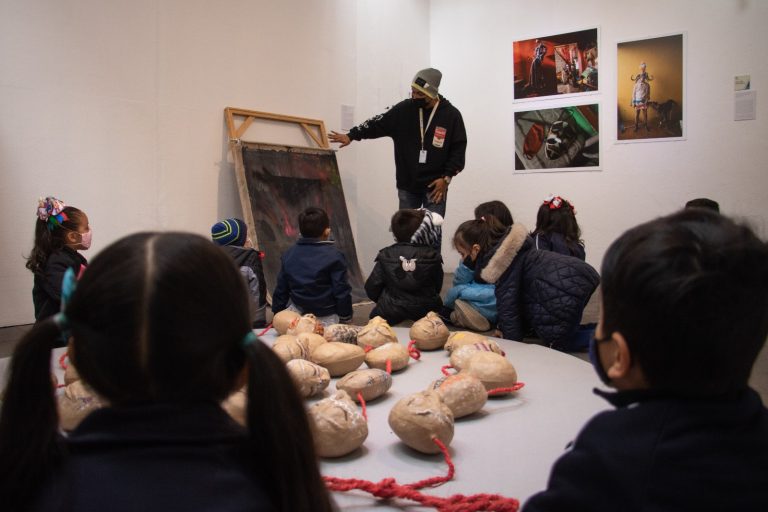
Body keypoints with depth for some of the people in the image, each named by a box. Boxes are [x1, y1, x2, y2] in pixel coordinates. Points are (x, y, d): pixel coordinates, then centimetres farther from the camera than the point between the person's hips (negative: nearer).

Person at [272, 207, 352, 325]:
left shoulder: (288, 255, 2)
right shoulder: (334, 256, -12)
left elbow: (281, 290, 9)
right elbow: (342, 291, -9)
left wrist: (278, 314, 22)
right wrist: (346, 316, 4)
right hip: (326, 318, -4)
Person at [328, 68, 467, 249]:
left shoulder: (451, 115, -6)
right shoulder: (403, 110, -1)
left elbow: (459, 149, -3)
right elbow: (378, 124, 4)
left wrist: (446, 177, -10)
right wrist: (351, 135, -4)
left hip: (435, 186, -2)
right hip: (407, 185, 3)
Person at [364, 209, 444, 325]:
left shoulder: (386, 256, -6)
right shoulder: (432, 257, -6)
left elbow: (372, 289, -1)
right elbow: (437, 288, 7)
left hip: (390, 316, 0)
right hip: (425, 314, 0)